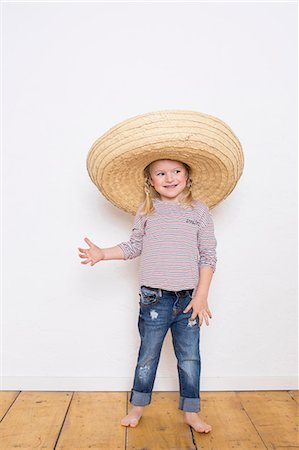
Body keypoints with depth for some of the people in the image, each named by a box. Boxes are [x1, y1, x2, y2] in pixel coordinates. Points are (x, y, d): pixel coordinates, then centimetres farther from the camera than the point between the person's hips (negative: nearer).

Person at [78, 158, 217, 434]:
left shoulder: (199, 210, -2)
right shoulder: (146, 211, 0)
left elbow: (208, 256, -2)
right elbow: (134, 247, 9)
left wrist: (201, 296, -6)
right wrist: (103, 254, -4)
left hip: (189, 298, 0)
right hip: (154, 298, 0)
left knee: (190, 359, 13)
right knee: (148, 356, 15)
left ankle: (191, 412, 33)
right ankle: (138, 407, 37)